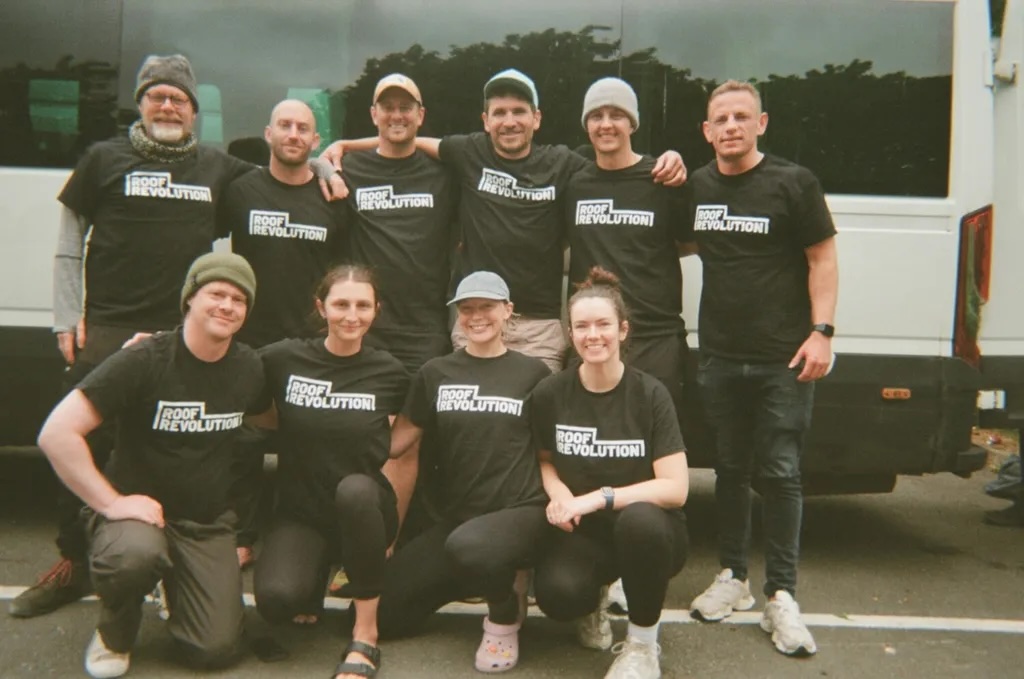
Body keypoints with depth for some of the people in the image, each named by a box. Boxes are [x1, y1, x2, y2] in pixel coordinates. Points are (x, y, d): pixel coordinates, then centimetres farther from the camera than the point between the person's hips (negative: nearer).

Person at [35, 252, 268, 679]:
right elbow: (56, 434, -21)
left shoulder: (249, 368, -1)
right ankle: (115, 633, -3)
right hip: (139, 511, -4)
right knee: (135, 554, -40)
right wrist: (111, 502, -24)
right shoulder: (145, 361, -17)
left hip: (209, 524, 4)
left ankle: (176, 583, 25)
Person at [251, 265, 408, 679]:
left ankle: (365, 636, -18)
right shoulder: (283, 359, -5)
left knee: (355, 489, -37)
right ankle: (315, 576, 11)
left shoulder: (389, 372, -3)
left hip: (366, 509, 0)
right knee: (275, 598, -29)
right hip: (302, 514, 1)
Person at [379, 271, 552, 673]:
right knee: (379, 615, -3)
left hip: (520, 511, -4)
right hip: (456, 517, 4)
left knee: (468, 546, -39)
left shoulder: (533, 373, 3)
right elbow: (396, 443, 8)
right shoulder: (435, 373, 8)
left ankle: (505, 617, -4)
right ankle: (485, 577, 17)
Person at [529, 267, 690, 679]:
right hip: (585, 532, 1)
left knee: (638, 519, -38)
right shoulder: (550, 394, -6)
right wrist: (559, 492, -12)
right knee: (555, 593, -32)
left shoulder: (650, 394, -11)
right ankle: (592, 601, 10)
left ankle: (642, 643, -11)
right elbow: (543, 460, 11)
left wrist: (599, 497, -25)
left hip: (647, 532, -1)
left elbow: (675, 488, -15)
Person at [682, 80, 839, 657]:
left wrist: (821, 332, -11)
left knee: (780, 474, -1)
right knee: (731, 469, 12)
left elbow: (822, 258, -3)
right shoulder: (696, 187, 9)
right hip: (720, 356, 4)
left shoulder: (794, 182, -3)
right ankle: (734, 578, 25)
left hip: (783, 358, -4)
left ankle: (782, 597, 9)